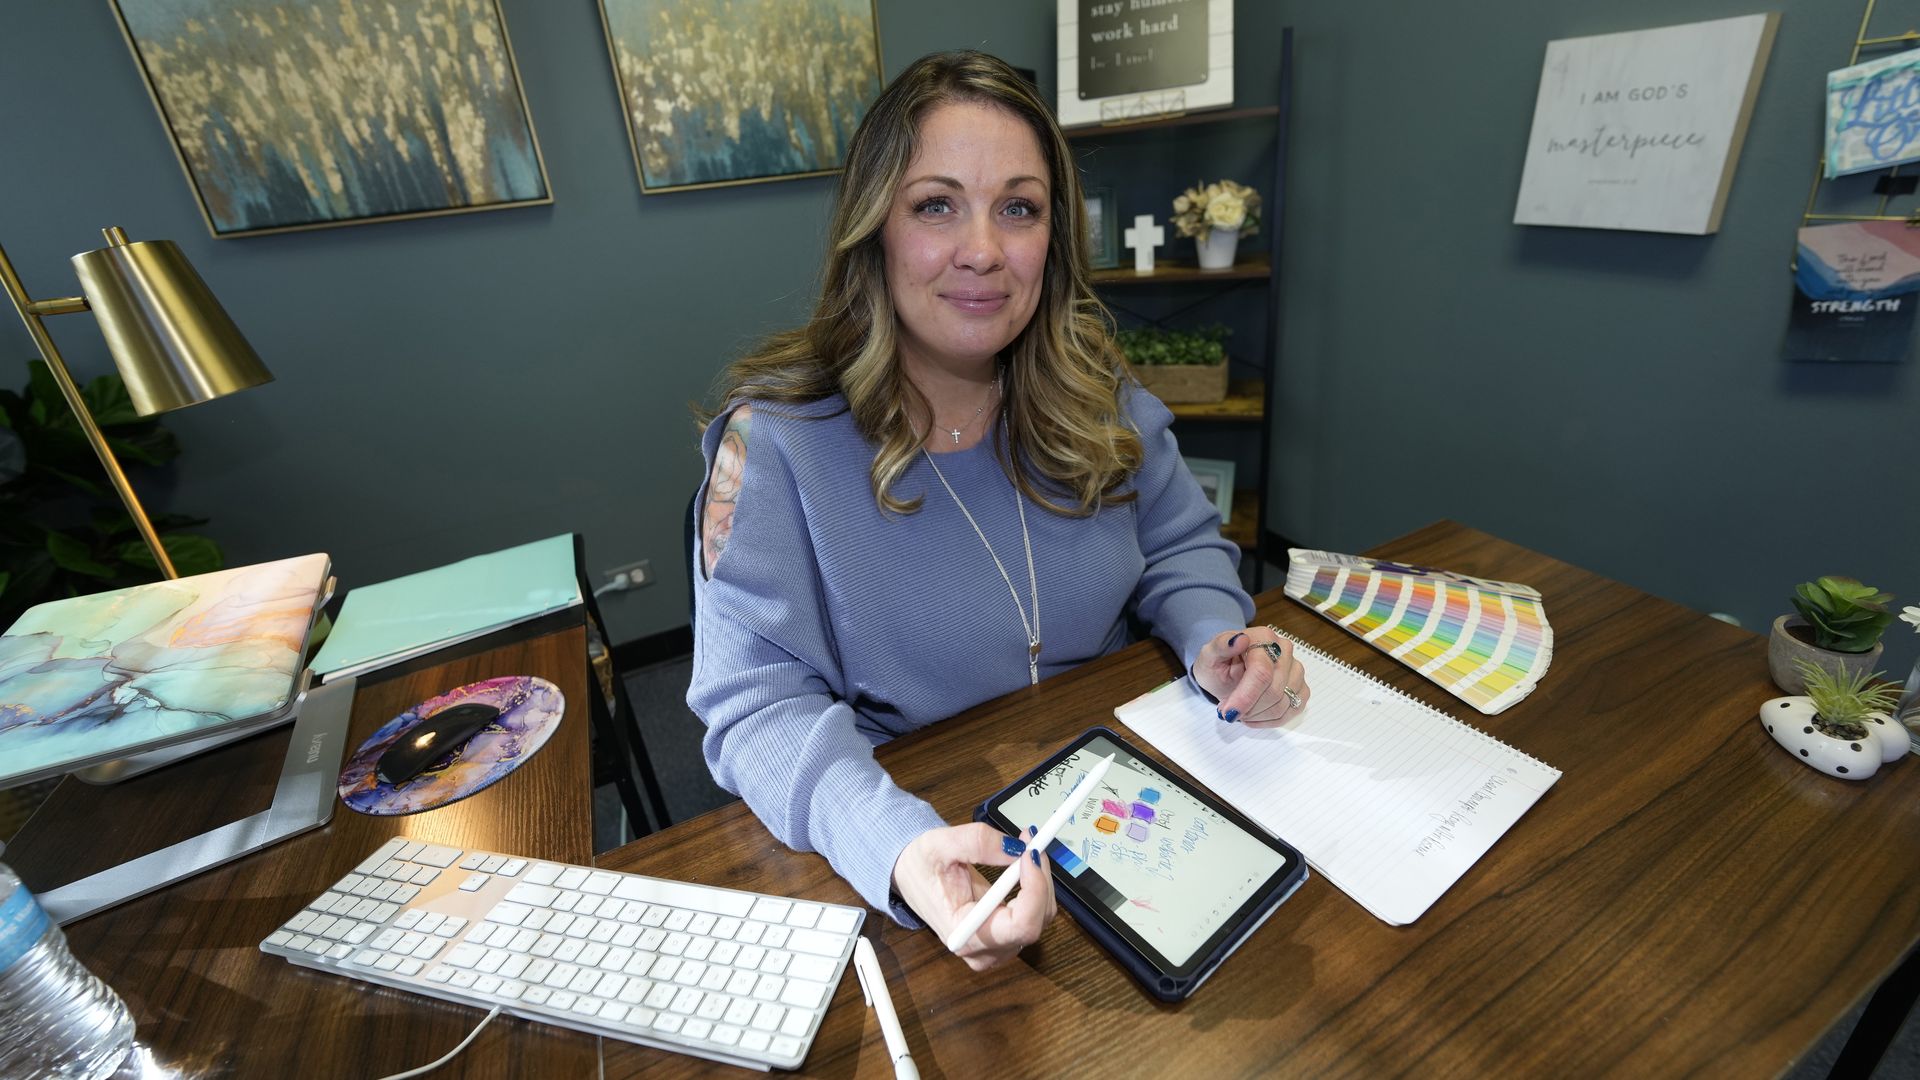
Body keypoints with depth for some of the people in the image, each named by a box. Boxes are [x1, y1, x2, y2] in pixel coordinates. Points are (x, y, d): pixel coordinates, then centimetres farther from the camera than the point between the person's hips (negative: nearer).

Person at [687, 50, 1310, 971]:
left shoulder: (1095, 396, -3)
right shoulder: (775, 439, -17)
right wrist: (898, 849, -36)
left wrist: (1216, 639, -13)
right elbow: (759, 705, -19)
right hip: (913, 820, -3)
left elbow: (1180, 547, 9)